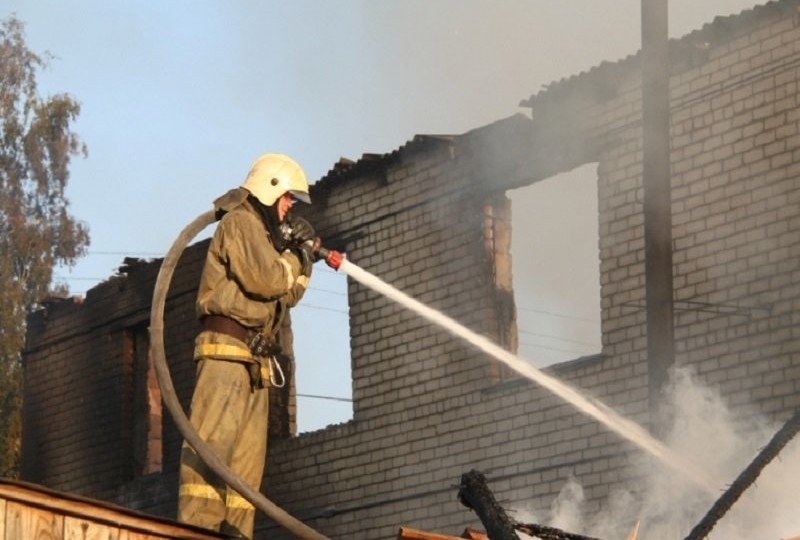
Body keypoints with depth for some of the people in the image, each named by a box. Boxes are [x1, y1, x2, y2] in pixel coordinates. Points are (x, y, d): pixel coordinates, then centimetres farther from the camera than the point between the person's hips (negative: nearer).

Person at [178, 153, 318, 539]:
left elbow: (288, 294, 28)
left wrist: (302, 258, 14)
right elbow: (265, 279, -16)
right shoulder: (240, 222, -2)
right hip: (228, 346, -11)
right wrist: (294, 256, 1)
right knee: (213, 436, -19)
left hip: (254, 360, 11)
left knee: (249, 452, 3)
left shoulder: (261, 232, 29)